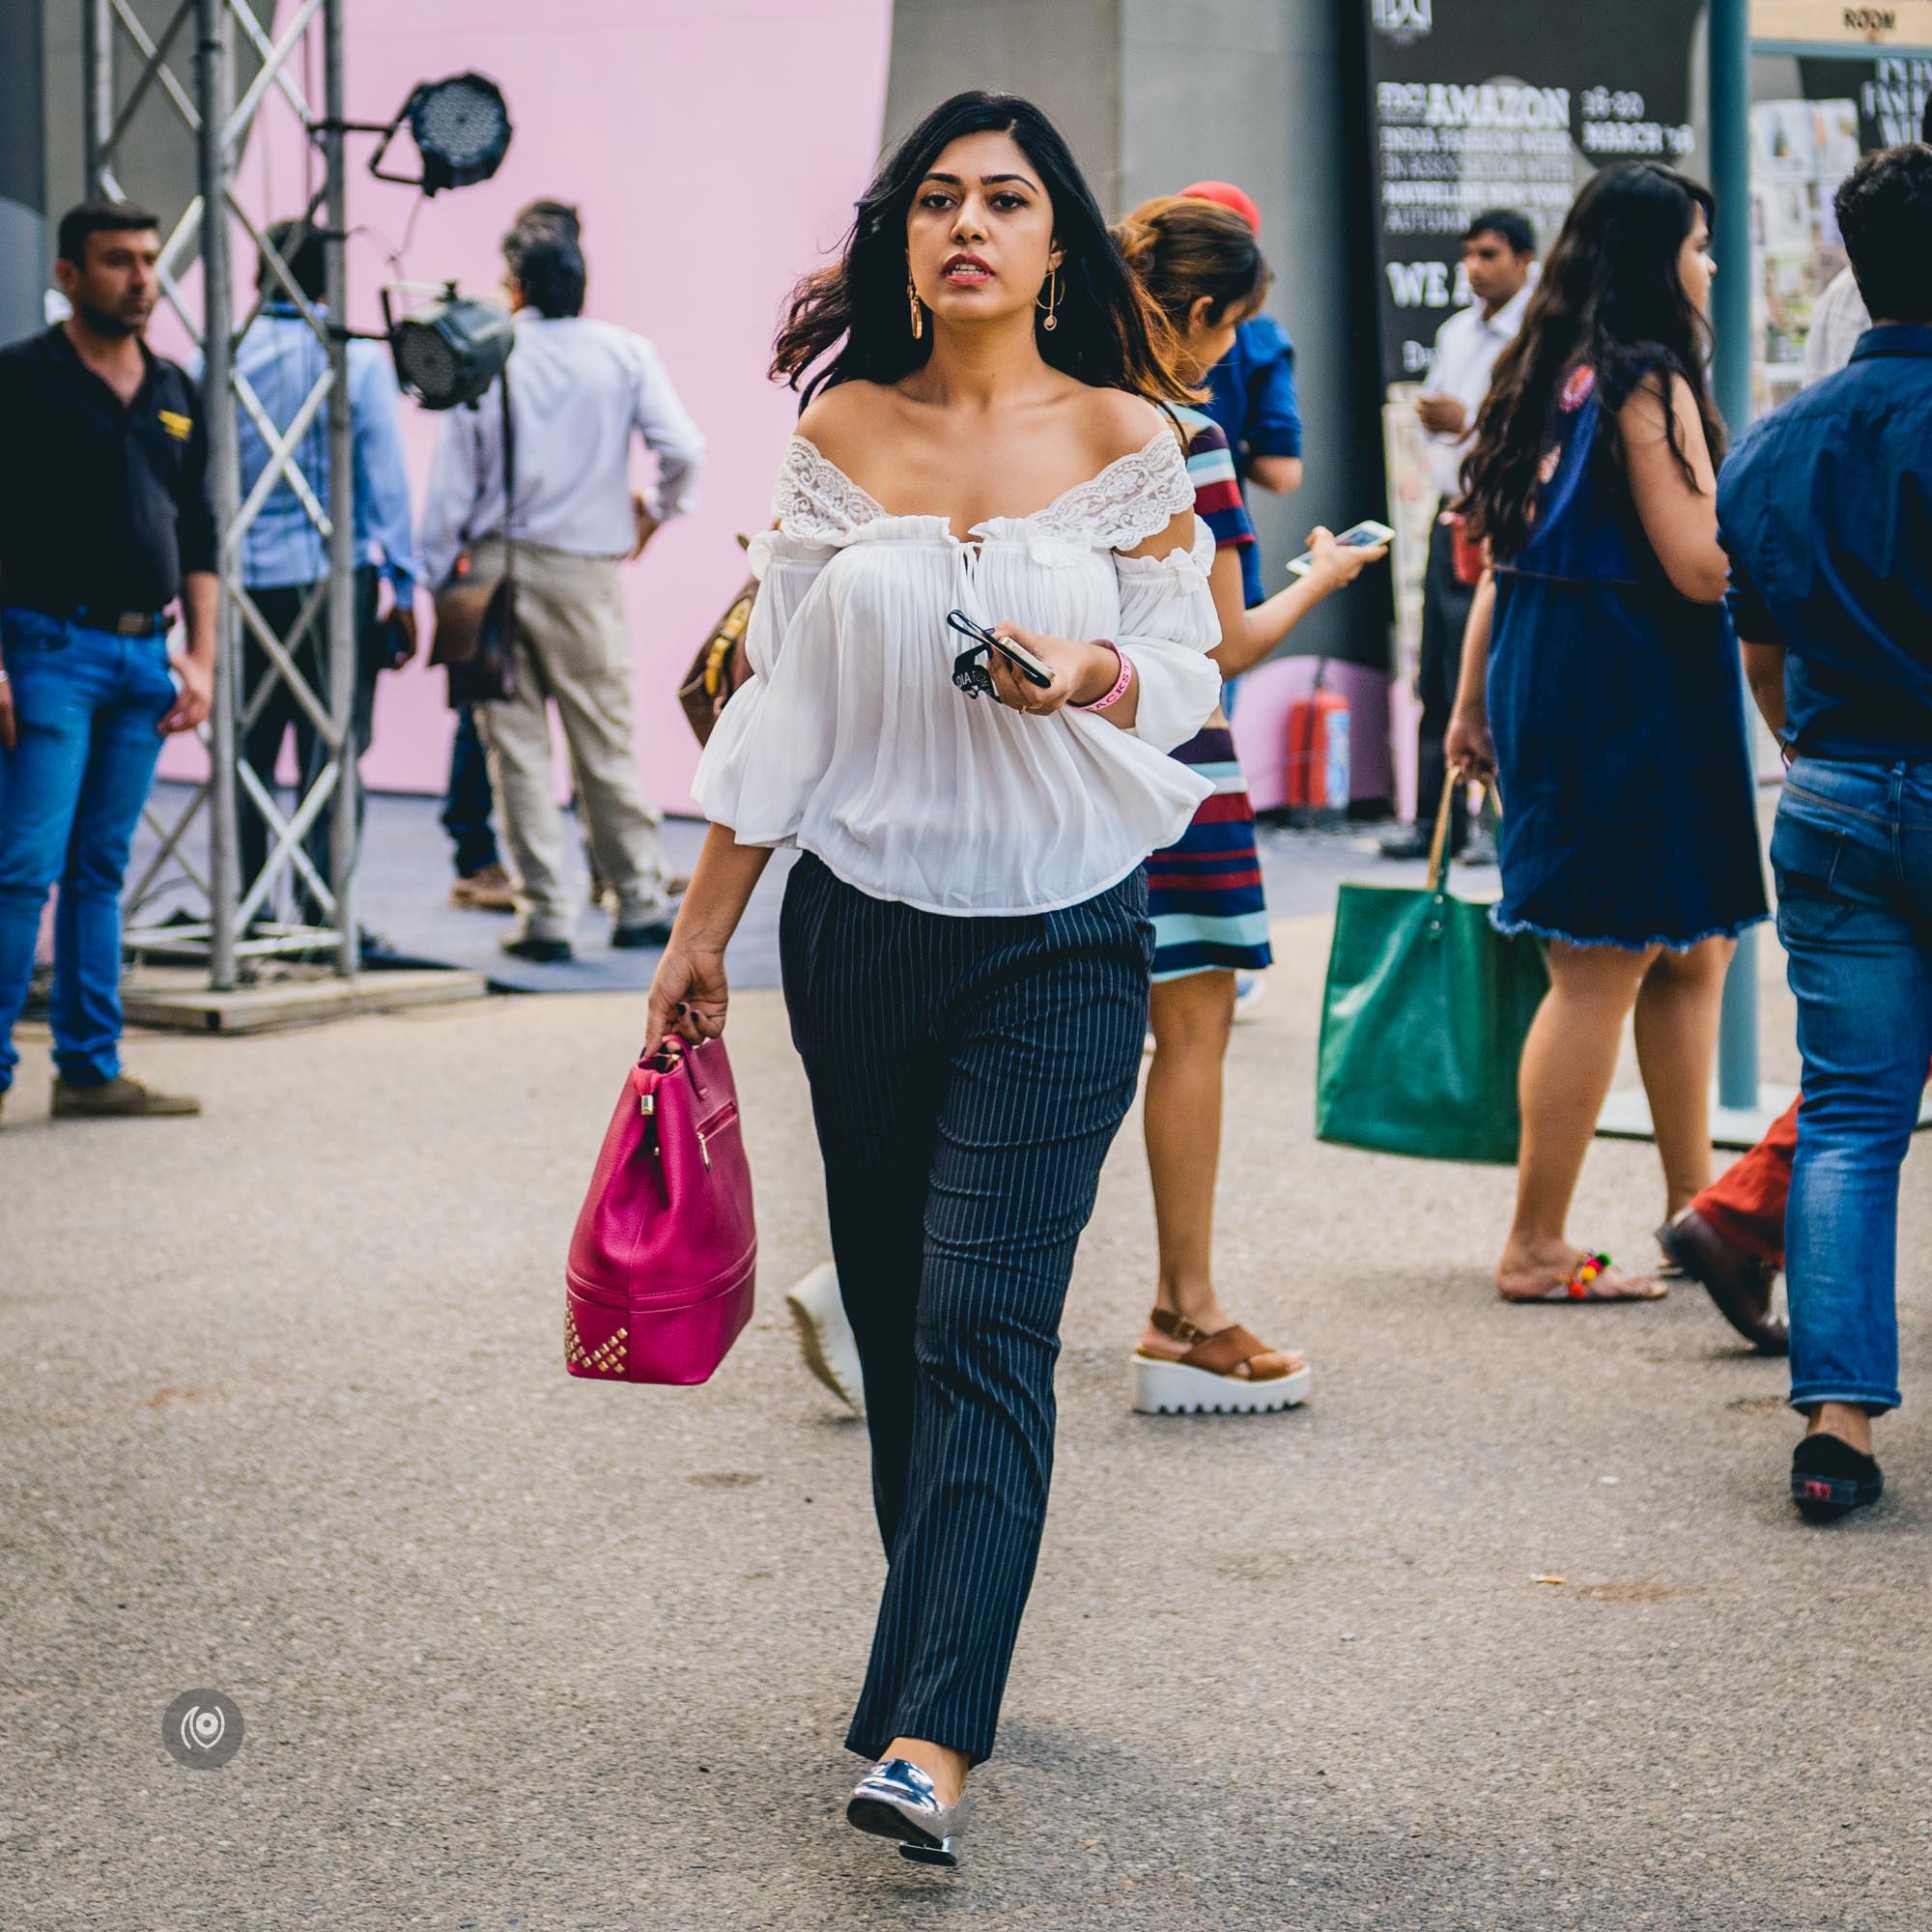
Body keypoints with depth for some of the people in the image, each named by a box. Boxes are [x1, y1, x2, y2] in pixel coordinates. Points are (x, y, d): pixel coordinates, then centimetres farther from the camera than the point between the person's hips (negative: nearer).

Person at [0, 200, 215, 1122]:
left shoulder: (175, 394, 14)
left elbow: (197, 536, 19)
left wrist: (200, 655, 10)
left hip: (144, 655, 6)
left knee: (101, 868, 9)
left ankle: (90, 1068, 13)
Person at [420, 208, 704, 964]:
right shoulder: (624, 353, 0)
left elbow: (452, 482, -1)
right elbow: (684, 449, -8)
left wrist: (430, 579, 5)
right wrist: (657, 513, 12)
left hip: (496, 563, 0)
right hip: (583, 569, 0)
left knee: (516, 746, 5)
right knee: (605, 743, 9)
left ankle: (545, 915, 4)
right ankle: (640, 900, 15)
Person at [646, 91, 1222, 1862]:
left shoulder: (1124, 440, -2)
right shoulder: (841, 433, 4)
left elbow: (1186, 676, 3)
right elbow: (784, 698, 8)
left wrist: (1088, 676, -20)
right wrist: (704, 922, 8)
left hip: (1061, 933, -3)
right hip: (863, 921, 3)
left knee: (984, 1321, -11)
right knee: (892, 1312, 10)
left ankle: (931, 1734, -15)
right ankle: (944, 1640, 28)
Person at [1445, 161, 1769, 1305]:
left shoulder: (1552, 374, 12)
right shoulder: (1647, 382, -13)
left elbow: (1503, 550, 15)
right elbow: (1702, 565, -19)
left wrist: (1474, 705, 19)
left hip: (1549, 681, 9)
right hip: (1631, 689, -9)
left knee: (1692, 949, 16)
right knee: (1605, 967, -3)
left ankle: (1693, 1206, 22)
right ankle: (1538, 1247, 1)